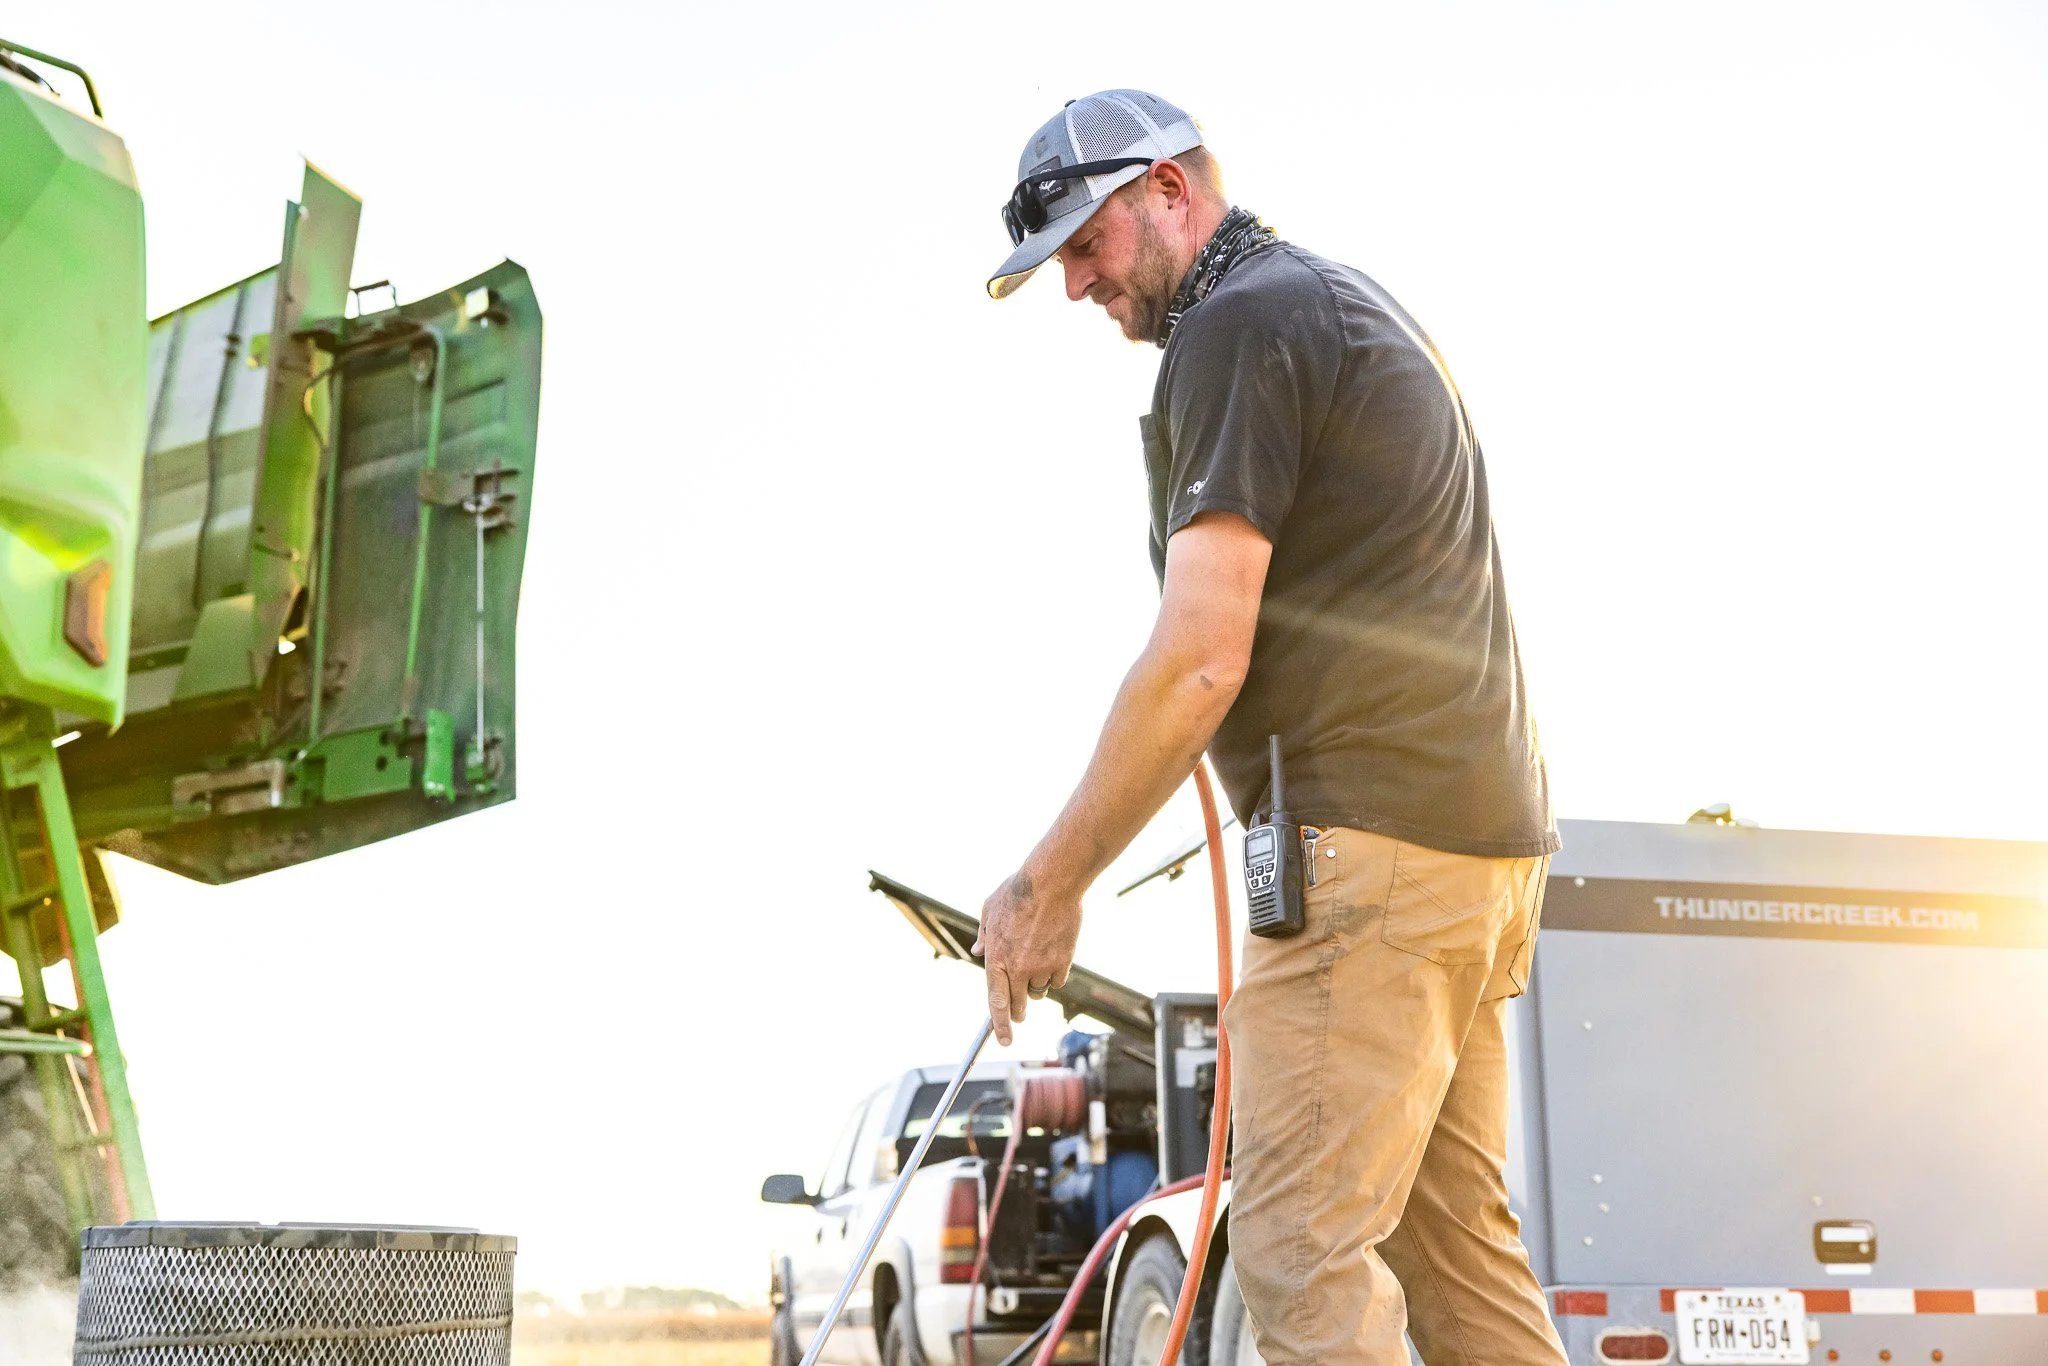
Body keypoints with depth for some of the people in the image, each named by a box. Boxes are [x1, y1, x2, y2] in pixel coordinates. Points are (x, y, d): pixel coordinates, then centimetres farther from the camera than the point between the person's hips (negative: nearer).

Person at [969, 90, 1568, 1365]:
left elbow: (1200, 663, -16)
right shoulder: (1352, 303, 23)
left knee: (1305, 1248, -9)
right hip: (1486, 832, 10)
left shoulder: (1240, 324, -9)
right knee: (1455, 1236, 12)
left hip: (1371, 845, -10)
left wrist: (1047, 885, -9)